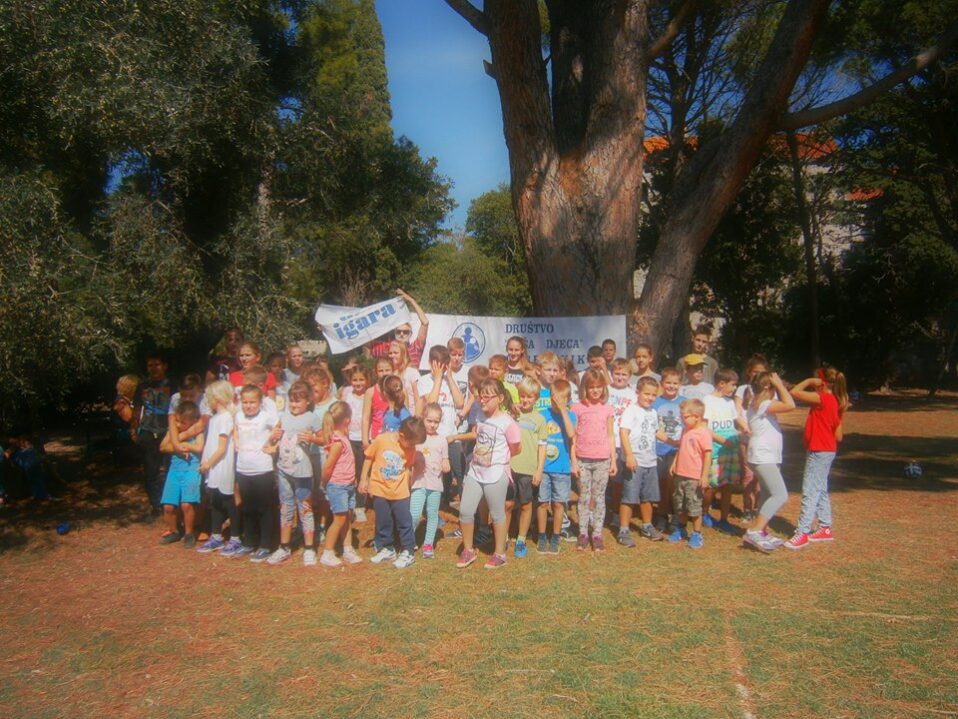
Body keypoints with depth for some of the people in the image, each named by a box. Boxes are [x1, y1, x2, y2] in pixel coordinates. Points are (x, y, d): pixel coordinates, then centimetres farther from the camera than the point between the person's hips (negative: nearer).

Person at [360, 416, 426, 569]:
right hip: (380, 490, 0)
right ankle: (386, 549, 29)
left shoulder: (411, 449, -10)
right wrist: (363, 479, 1)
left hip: (400, 492, 0)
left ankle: (408, 552, 17)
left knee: (404, 522, 4)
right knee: (383, 522, 12)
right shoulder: (381, 440, -17)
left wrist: (407, 486, 5)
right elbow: (369, 458, -3)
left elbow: (408, 467, 5)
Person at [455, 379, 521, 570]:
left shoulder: (507, 422, -15)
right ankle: (468, 550, 22)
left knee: (497, 514, 8)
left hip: (495, 475, -6)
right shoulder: (480, 417, 5)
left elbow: (515, 449, -5)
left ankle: (499, 554, 24)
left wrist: (499, 458, 6)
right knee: (465, 511, 5)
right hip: (475, 472, 6)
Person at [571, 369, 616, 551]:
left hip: (602, 460, 1)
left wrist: (613, 461, 6)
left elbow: (610, 436, 9)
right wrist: (573, 460, -4)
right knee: (584, 497, 7)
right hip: (583, 460, -1)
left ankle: (597, 535, 13)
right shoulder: (577, 408, 0)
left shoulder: (608, 409, 5)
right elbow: (573, 436, 0)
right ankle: (583, 534, 15)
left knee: (599, 498, 6)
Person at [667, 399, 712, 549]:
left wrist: (705, 476, -19)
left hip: (694, 478, -8)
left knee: (694, 507, 2)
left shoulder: (703, 433, -16)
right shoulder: (685, 430, 10)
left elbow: (708, 455, -18)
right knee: (680, 505, 18)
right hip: (680, 474, 8)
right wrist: (674, 464, 14)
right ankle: (681, 530, 33)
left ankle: (696, 534, 15)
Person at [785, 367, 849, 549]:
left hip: (819, 452, -10)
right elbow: (839, 436, 9)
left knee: (810, 491, -9)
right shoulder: (836, 402, 9)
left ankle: (802, 532, -8)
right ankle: (825, 528, 25)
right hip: (827, 450, 10)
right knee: (820, 490, 17)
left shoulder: (822, 398, -17)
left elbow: (795, 392, -22)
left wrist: (809, 381, -8)